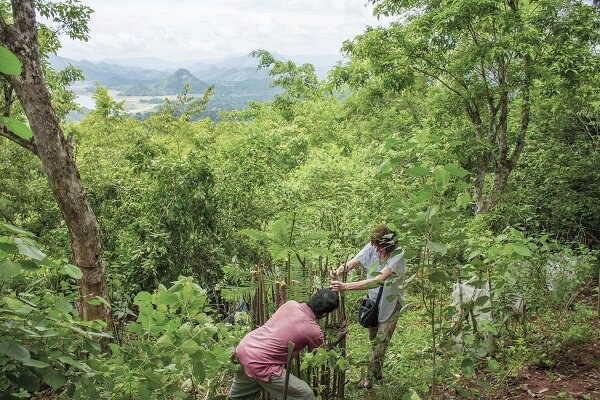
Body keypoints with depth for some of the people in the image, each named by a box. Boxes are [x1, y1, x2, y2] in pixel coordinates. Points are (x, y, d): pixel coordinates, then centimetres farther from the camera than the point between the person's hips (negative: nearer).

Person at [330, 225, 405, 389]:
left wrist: (345, 286, -48)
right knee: (373, 339, 19)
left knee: (380, 342, -2)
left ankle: (370, 378, 17)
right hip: (374, 300, 5)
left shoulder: (398, 256, -31)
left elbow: (378, 280, -41)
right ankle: (377, 372, 41)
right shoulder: (372, 248, -18)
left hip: (390, 303, -5)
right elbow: (350, 264, -21)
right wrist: (338, 272, -46)